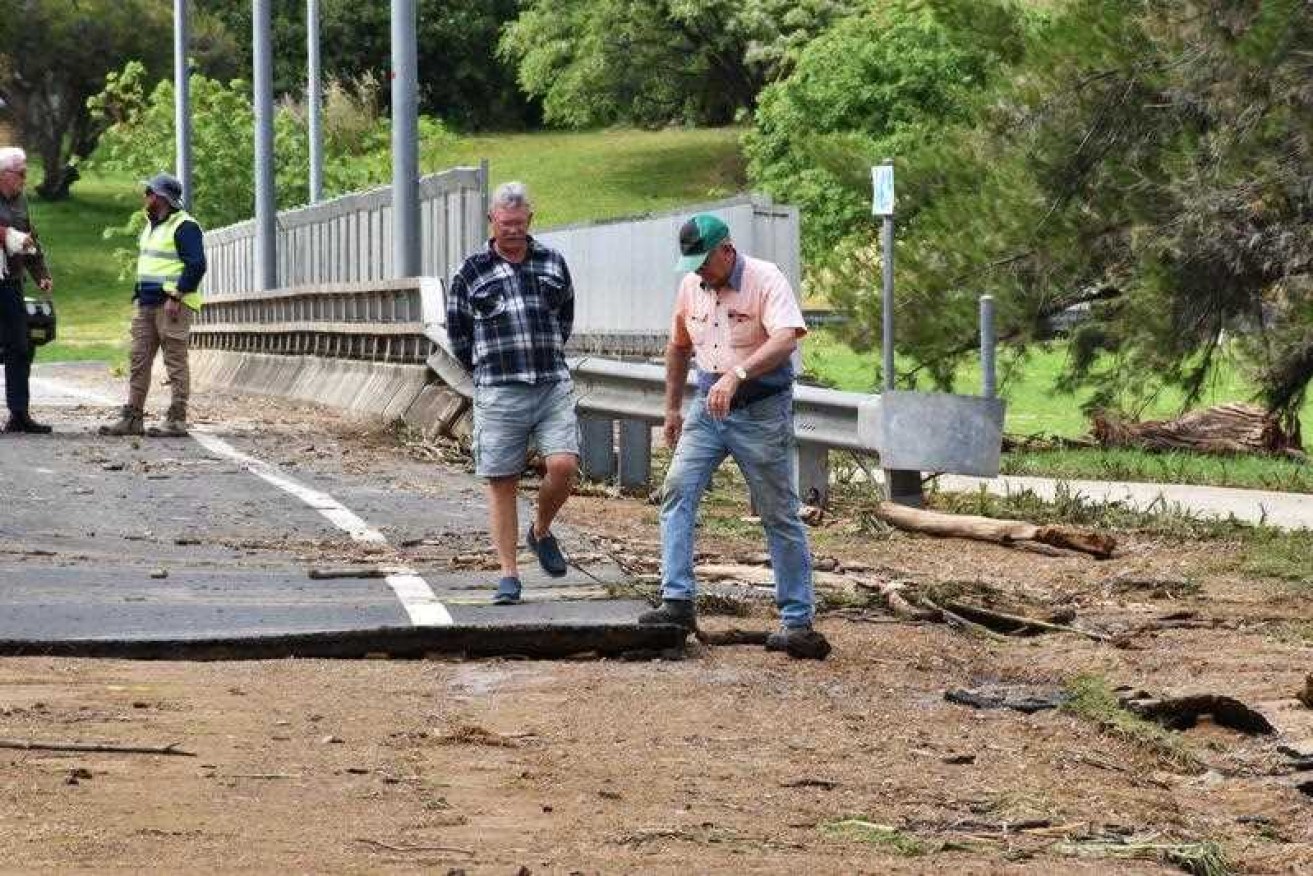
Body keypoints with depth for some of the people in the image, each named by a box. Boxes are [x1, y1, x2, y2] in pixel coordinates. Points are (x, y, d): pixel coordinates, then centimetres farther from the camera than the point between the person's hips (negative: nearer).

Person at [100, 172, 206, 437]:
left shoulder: (184, 227, -11)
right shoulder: (151, 226, 19)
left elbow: (196, 265, -18)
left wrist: (176, 298, -20)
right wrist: (138, 294, 18)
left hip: (172, 305, -10)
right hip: (146, 304, 10)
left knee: (175, 363, -6)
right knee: (138, 360, 7)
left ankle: (177, 421, -4)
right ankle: (132, 418, 9)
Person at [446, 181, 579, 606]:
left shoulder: (553, 263, 11)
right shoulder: (471, 273, 3)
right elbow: (458, 334, 10)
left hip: (553, 385, 2)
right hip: (499, 394, -2)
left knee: (563, 466, -14)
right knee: (501, 482, -1)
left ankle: (541, 530, 15)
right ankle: (508, 574, 5)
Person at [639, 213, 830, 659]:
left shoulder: (765, 280, -16)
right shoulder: (691, 286, 5)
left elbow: (786, 339, -32)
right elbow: (678, 347, 21)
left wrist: (736, 375, -44)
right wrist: (672, 408, 21)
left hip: (761, 411, -6)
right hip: (708, 407, 6)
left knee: (780, 515, 1)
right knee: (677, 490, -12)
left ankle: (799, 621, 6)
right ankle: (678, 602, -13)